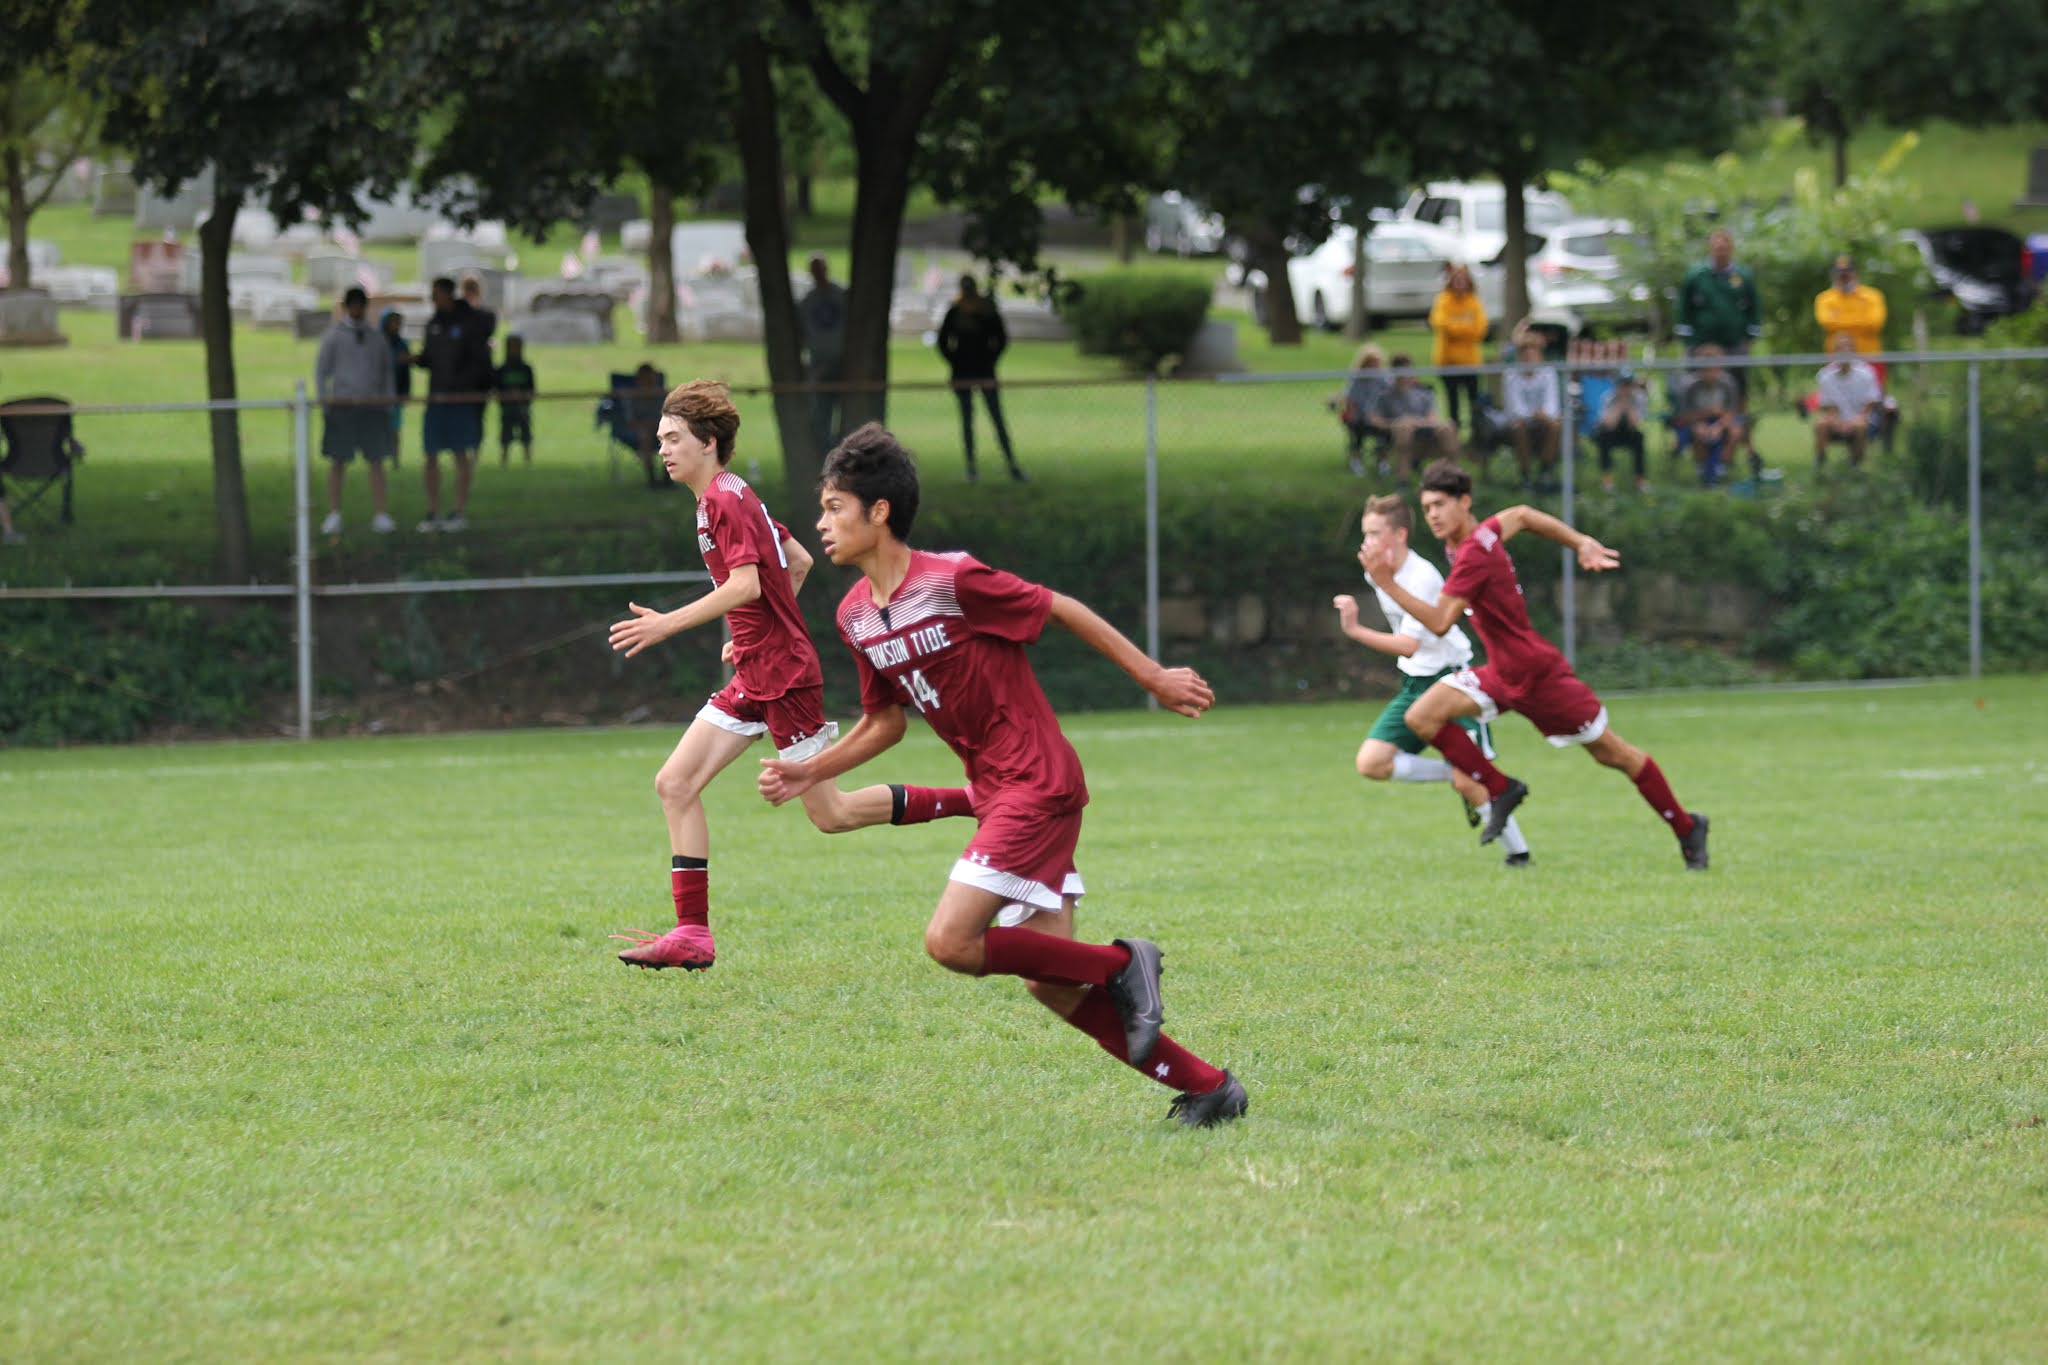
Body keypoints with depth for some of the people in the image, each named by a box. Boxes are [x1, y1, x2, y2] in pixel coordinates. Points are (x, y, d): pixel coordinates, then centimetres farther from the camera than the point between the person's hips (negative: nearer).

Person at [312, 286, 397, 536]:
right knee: (337, 461, 0)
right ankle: (334, 516, 5)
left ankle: (380, 515, -1)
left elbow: (386, 370, 18)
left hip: (372, 406, 3)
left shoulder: (374, 336, 13)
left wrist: (387, 399, 9)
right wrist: (323, 401, -4)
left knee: (376, 461, -1)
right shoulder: (334, 335, 4)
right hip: (342, 405, -3)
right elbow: (321, 370, 4)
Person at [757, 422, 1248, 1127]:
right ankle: (1204, 1086, 13)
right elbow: (885, 722, 18)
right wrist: (810, 773, 5)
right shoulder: (855, 616, 6)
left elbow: (1062, 610, -7)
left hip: (1038, 783, -8)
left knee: (951, 942, -18)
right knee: (1053, 986, 5)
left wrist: (1153, 677, -2)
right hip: (996, 794, 8)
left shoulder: (953, 581, -17)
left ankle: (1120, 965, -3)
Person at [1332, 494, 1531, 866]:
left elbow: (1409, 645, -32)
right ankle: (1456, 775, 7)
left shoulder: (1422, 578, -23)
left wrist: (1355, 630, -38)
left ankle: (1518, 851, 3)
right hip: (1415, 684, 8)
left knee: (1469, 782, -15)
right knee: (1370, 762, -8)